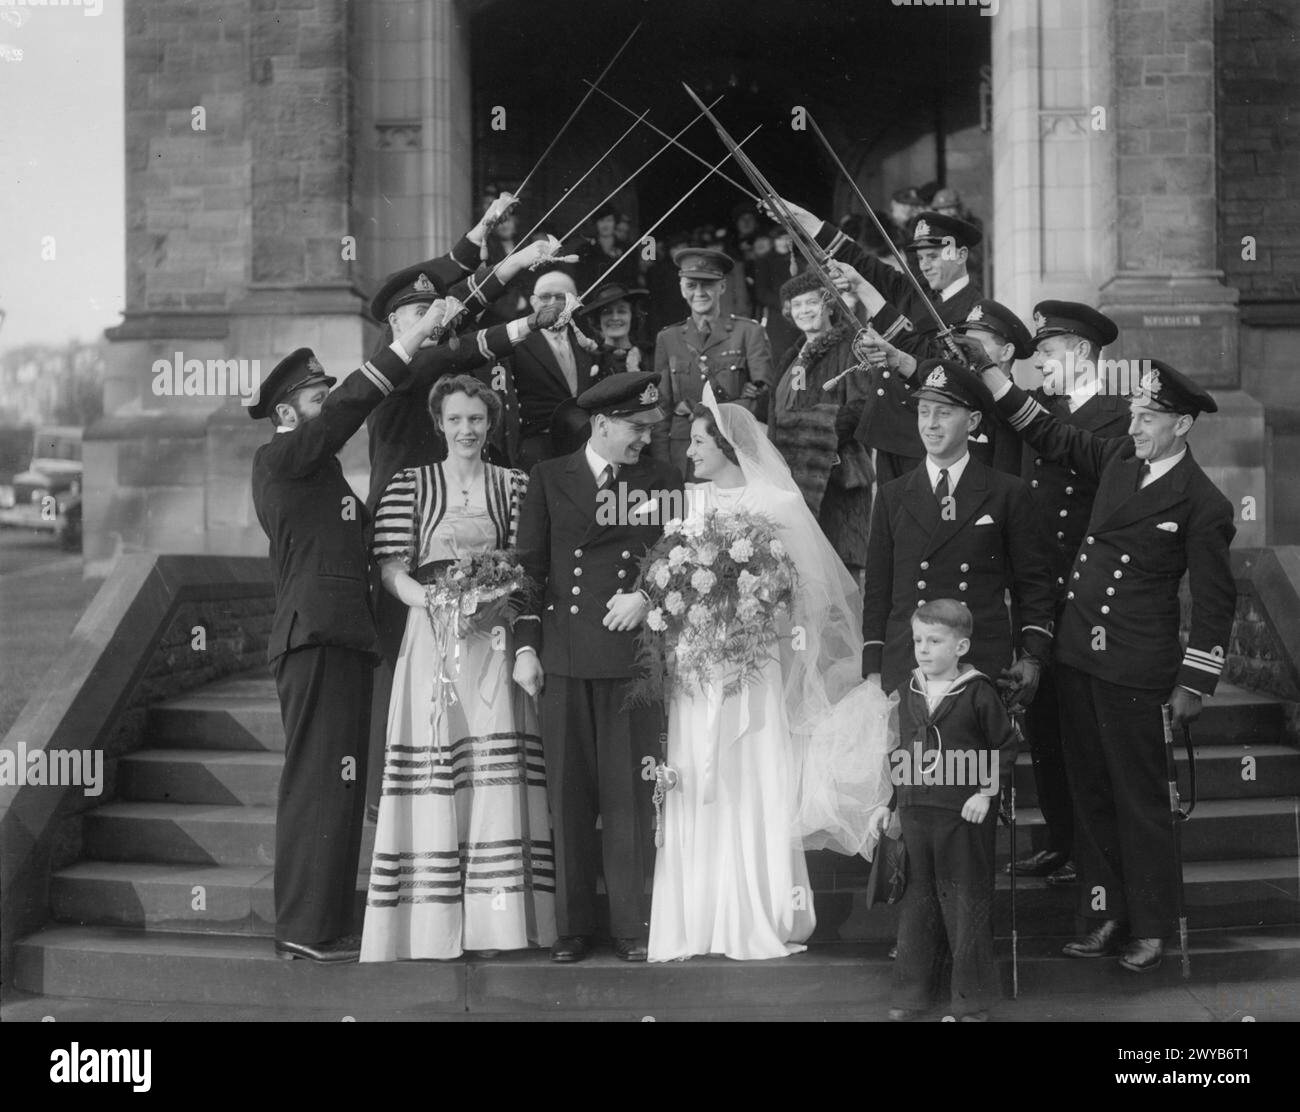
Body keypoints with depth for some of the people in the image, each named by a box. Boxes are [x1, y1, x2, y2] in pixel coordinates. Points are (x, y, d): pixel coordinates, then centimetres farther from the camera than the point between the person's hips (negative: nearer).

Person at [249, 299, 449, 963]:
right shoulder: (279, 458, -5)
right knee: (320, 780, -10)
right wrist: (421, 330, -11)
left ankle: (316, 925, 14)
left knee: (331, 785, 10)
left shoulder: (319, 474, 26)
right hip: (315, 637, -10)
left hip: (337, 639, 10)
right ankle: (308, 929, -8)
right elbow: (354, 403, -11)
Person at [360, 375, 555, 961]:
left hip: (493, 639, 1)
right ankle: (431, 922, -2)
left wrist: (495, 600, -12)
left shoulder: (514, 485, 11)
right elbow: (391, 569, 1)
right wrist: (438, 601, -16)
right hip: (431, 636, -1)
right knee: (431, 779, -5)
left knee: (496, 775, -4)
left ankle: (489, 921, 0)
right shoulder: (408, 485, 6)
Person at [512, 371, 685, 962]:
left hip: (633, 653, 0)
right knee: (568, 793, 3)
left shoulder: (663, 482, 10)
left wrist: (647, 596, -7)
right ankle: (572, 926, 10)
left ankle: (633, 925, 7)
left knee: (630, 794, 0)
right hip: (564, 655, 0)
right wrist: (525, 645, 1)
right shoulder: (549, 478, 9)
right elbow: (529, 564, 7)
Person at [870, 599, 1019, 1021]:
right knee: (917, 898, 12)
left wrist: (986, 793, -12)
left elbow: (1005, 747, -4)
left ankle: (972, 997, 13)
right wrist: (888, 802, 14)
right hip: (915, 811, 5)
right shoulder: (910, 693, 8)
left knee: (966, 899, 3)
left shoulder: (978, 693, -9)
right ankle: (914, 987, 23)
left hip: (964, 813, -5)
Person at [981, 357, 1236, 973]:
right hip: (1077, 652, 7)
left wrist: (1193, 684, -7)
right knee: (1089, 790, 12)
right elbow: (1052, 436, 17)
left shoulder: (1203, 505, -10)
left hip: (1134, 668, -7)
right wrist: (989, 369, 8)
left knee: (1139, 799, 3)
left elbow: (1215, 600, -7)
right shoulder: (1119, 458, 7)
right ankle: (1105, 918, 21)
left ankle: (1150, 929, 15)